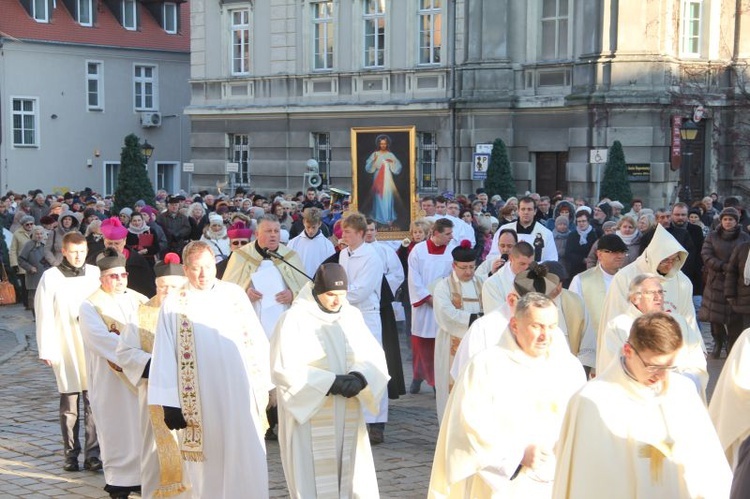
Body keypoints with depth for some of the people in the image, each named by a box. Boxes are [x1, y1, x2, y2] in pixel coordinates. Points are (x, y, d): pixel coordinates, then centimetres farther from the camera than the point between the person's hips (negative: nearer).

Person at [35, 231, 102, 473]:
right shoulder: (51, 277, -3)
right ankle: (71, 454, 14)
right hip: (66, 349, -1)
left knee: (93, 403, -1)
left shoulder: (95, 274, 2)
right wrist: (47, 350, -6)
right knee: (69, 405, 5)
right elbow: (44, 316, -2)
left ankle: (92, 453, 4)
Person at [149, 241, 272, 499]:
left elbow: (255, 340, 7)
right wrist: (170, 404, -7)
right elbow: (164, 356, 0)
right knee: (209, 462, 6)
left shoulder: (235, 294, 7)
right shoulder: (173, 305, 3)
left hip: (241, 393, 1)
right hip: (200, 398, -1)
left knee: (247, 459, 0)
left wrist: (262, 385, 2)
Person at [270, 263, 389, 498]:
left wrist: (359, 377, -19)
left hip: (347, 418, 4)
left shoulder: (352, 316, 5)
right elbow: (283, 369, -14)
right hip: (310, 418, -4)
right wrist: (330, 382, -21)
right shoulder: (294, 319, -9)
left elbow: (374, 356, 4)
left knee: (353, 480, 5)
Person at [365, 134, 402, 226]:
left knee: (388, 198, -4)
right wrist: (374, 161, -21)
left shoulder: (390, 155, 5)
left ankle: (389, 218, 0)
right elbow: (368, 168, -4)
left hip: (387, 179, 0)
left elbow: (397, 167, 3)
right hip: (378, 179, 0)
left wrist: (392, 162, -15)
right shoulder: (375, 154, 2)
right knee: (379, 198, 0)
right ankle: (379, 217, 8)